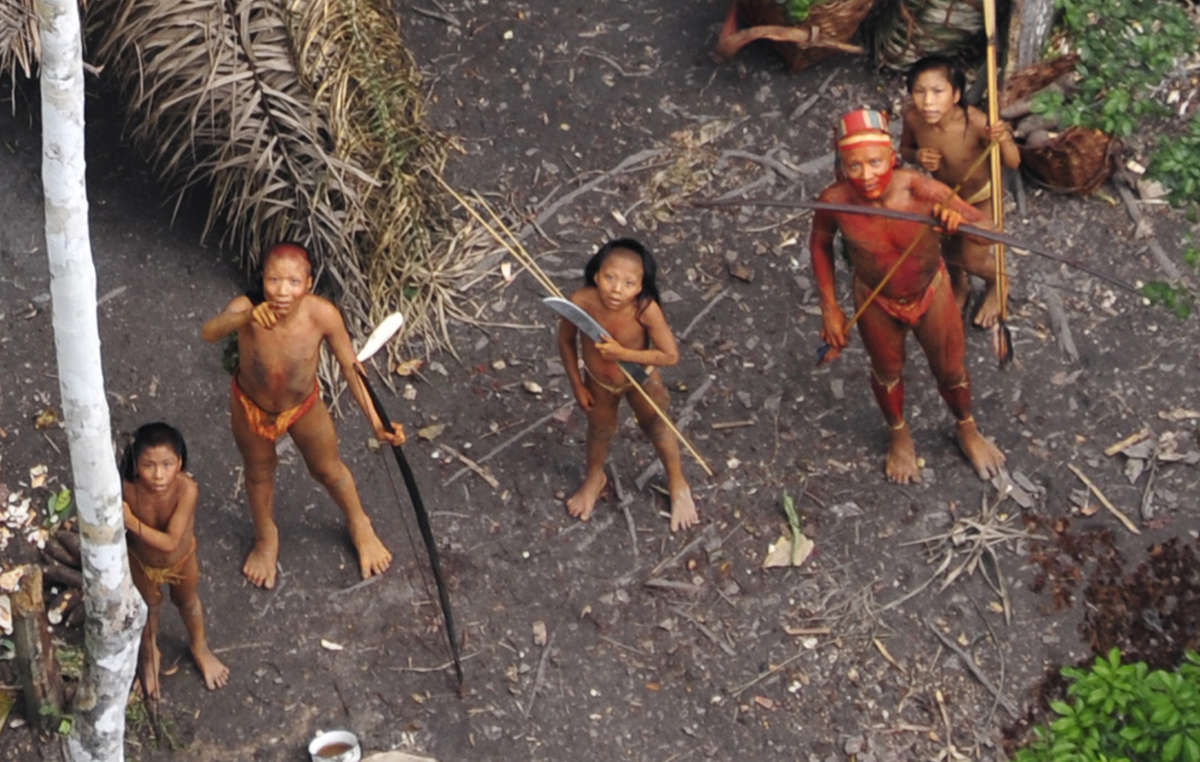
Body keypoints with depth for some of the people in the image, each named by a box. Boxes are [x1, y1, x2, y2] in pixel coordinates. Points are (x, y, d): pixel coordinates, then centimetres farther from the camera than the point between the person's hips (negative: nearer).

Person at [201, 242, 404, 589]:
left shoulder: (322, 314, -34)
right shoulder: (246, 309, -37)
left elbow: (350, 366, -19)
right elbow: (209, 333, -58)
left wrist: (376, 422, -23)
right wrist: (247, 317, -78)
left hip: (304, 405, 0)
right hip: (251, 406, 0)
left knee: (329, 470, 25)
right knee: (260, 472, 26)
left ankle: (359, 526, 56)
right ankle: (266, 538, 57)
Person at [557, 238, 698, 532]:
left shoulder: (645, 309, -40)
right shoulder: (581, 303, -35)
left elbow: (670, 356, -30)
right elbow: (565, 341, -15)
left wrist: (623, 354, -37)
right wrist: (577, 386, -6)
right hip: (598, 382, 2)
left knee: (656, 428, 24)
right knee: (600, 429, 28)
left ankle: (678, 486, 51)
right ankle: (595, 478, 60)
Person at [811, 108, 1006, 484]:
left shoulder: (921, 190, -36)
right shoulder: (835, 200, -31)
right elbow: (820, 242, -8)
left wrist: (956, 219, -52)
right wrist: (829, 308, -6)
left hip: (931, 293, 0)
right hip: (876, 301, 1)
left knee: (950, 372, 20)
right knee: (887, 372, 24)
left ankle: (967, 430, 53)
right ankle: (899, 435, 56)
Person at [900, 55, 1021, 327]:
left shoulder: (975, 123, -41)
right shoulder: (913, 117, -31)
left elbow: (1013, 163, -28)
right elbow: (904, 148, -8)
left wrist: (1004, 141, -51)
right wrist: (918, 156, -31)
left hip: (980, 196, -3)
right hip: (943, 192, 3)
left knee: (973, 259, 5)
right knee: (949, 251, 21)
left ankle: (995, 285, 43)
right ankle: (959, 285, 57)